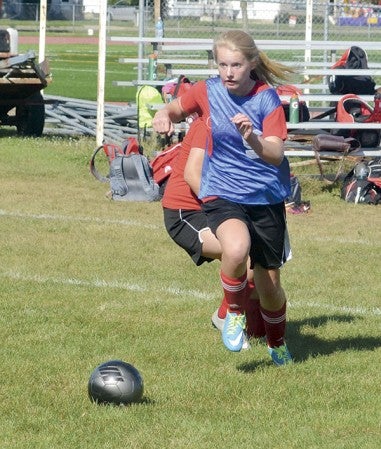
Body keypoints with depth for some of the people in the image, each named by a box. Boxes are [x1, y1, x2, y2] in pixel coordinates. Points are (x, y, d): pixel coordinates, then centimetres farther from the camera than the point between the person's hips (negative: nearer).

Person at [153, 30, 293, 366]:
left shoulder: (267, 99, -11)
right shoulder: (208, 92, -5)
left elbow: (275, 156, -19)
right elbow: (177, 108, 16)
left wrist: (252, 138, -39)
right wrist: (165, 115, -8)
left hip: (266, 198, 0)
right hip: (222, 194, 0)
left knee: (270, 284, 10)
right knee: (236, 249, -34)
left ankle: (278, 345, 41)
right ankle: (234, 312, -4)